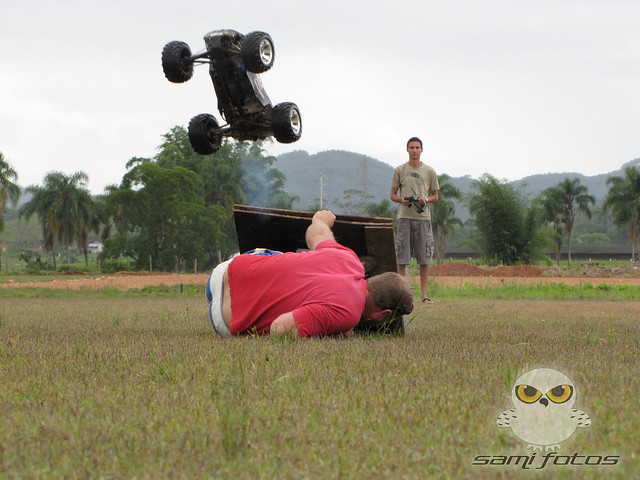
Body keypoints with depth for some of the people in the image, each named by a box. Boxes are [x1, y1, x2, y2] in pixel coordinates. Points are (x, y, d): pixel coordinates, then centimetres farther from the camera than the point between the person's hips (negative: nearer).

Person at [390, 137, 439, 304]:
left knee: (425, 258, -1)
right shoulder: (400, 170, 8)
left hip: (423, 217, 1)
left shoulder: (429, 171, 10)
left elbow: (435, 196, 14)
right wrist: (402, 200, -11)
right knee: (401, 258, -3)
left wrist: (426, 199, -8)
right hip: (405, 216, -1)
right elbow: (393, 195, 10)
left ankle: (424, 294, 5)